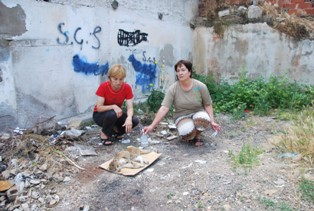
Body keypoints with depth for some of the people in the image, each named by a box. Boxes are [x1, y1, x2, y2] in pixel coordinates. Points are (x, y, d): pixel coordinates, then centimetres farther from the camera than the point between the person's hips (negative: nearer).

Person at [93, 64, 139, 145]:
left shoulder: (127, 88, -17)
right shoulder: (103, 86, -24)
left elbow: (130, 108, -20)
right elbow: (99, 108, -24)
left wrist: (129, 118, -41)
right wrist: (113, 107, -41)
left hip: (117, 114, 3)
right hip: (100, 115, -3)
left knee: (135, 120, -23)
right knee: (112, 114, -38)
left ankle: (115, 130, 6)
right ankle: (104, 133, -6)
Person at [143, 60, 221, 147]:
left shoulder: (200, 86, -13)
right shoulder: (173, 89, -15)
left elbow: (208, 105, -2)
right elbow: (164, 109, -21)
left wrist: (212, 121, -14)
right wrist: (152, 126, -29)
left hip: (198, 113, 1)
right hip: (182, 117, -1)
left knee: (203, 118, -36)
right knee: (186, 131, -35)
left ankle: (197, 136, -3)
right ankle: (188, 136, 5)